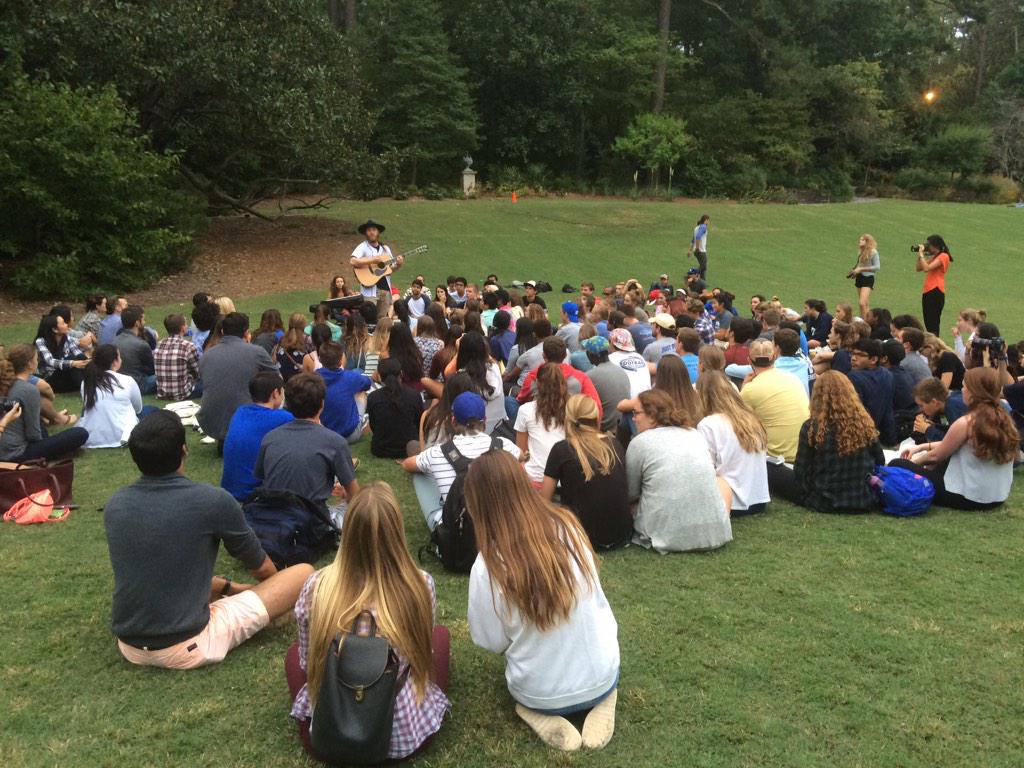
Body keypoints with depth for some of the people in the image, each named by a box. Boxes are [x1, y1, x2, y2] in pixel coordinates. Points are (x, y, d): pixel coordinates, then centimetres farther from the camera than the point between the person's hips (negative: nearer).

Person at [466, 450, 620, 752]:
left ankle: (542, 716, 7)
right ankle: (600, 702, 10)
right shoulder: (568, 525, -14)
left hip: (540, 695, -1)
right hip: (601, 678, 1)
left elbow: (493, 642, -11)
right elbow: (595, 599, 2)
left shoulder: (488, 566, -23)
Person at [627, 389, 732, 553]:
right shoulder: (694, 433, 14)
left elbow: (631, 493, 7)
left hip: (665, 535, -3)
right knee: (721, 482, 32)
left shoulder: (639, 442, -1)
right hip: (713, 531, 3)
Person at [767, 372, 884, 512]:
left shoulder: (812, 427, -15)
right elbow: (880, 463, 5)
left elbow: (801, 473, -10)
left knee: (773, 472, 12)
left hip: (826, 502, -3)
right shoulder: (865, 422, -6)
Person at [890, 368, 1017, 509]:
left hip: (968, 498, -8)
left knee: (897, 465, 1)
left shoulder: (965, 423, -20)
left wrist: (913, 461, 14)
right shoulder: (1004, 419, 2)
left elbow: (935, 455, -5)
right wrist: (922, 447, 16)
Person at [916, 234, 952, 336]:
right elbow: (918, 268, 18)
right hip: (927, 291, 10)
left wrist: (921, 254, -12)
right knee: (928, 323, 12)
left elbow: (926, 268, -20)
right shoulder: (933, 257, 20)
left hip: (935, 293, -9)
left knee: (933, 323, -11)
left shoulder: (943, 256, -8)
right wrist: (920, 254, 9)